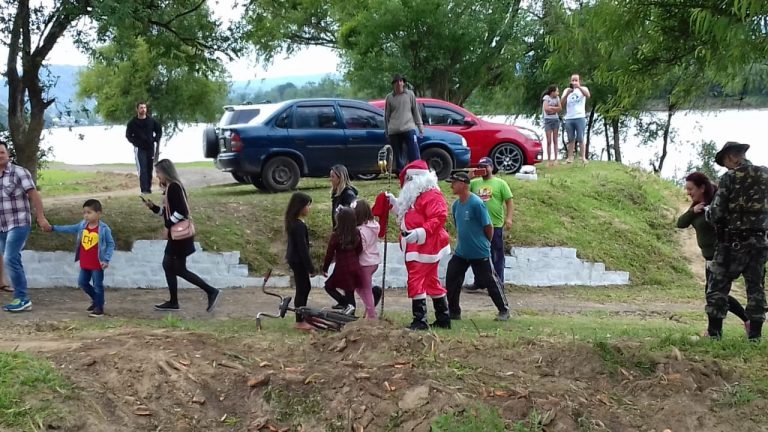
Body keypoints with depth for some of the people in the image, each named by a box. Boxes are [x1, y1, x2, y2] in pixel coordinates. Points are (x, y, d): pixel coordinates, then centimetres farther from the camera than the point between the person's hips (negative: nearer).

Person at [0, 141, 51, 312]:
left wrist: (41, 217, -18)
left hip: (19, 224, -6)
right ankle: (21, 299, 18)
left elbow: (34, 195, -11)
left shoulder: (19, 172, -8)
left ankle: (22, 299, -11)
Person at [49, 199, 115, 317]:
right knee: (82, 283, 16)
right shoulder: (82, 225, 2)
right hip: (84, 263, 7)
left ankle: (99, 308, 13)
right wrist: (53, 228, 3)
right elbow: (69, 229, 9)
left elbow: (111, 244, -10)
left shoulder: (104, 229, -15)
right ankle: (96, 300, 35)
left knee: (97, 285, 1)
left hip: (97, 264, -7)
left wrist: (106, 260, -16)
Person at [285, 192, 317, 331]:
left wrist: (309, 265, 21)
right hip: (298, 261, -10)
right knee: (302, 289, 1)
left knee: (305, 287, 20)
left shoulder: (293, 222, 7)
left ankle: (302, 316, 30)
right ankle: (300, 322, 11)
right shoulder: (299, 225, -24)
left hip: (294, 259, 10)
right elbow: (302, 247, -23)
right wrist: (311, 267, -17)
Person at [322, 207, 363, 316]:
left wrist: (325, 268, 4)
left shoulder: (335, 236, -16)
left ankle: (346, 303, -6)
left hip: (342, 268, -5)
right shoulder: (356, 234, -3)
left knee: (329, 286, 14)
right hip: (355, 268, 5)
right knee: (350, 292, 14)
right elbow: (359, 250, 8)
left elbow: (329, 254, -9)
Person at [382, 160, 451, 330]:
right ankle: (443, 319, 22)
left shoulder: (432, 195, -15)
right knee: (430, 282, 15)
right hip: (416, 248, 11)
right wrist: (394, 203, 20)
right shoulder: (416, 196, 20)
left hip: (425, 247, -11)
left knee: (416, 282, -13)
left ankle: (420, 321, -11)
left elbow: (438, 218, -26)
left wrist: (420, 232, -34)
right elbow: (407, 215, 30)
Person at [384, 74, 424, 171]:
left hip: (409, 129, 0)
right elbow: (386, 116, 13)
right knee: (398, 158, 3)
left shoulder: (410, 94, 9)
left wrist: (420, 126, 7)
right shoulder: (389, 97, 9)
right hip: (394, 131, 1)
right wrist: (387, 132, 12)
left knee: (415, 156, -7)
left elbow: (416, 111, 12)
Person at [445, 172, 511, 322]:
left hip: (480, 253, -7)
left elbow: (488, 227, -13)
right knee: (451, 280, 4)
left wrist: (485, 244, -1)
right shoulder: (455, 205, 4)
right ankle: (454, 312, 16)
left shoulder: (476, 203, -19)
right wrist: (461, 242, 15)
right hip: (461, 253, 7)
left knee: (490, 281, 2)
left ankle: (504, 310, 17)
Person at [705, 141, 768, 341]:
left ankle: (714, 334, 3)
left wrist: (707, 211, 8)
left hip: (733, 242, -4)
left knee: (717, 288, 4)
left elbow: (716, 214, -12)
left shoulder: (730, 177, -11)